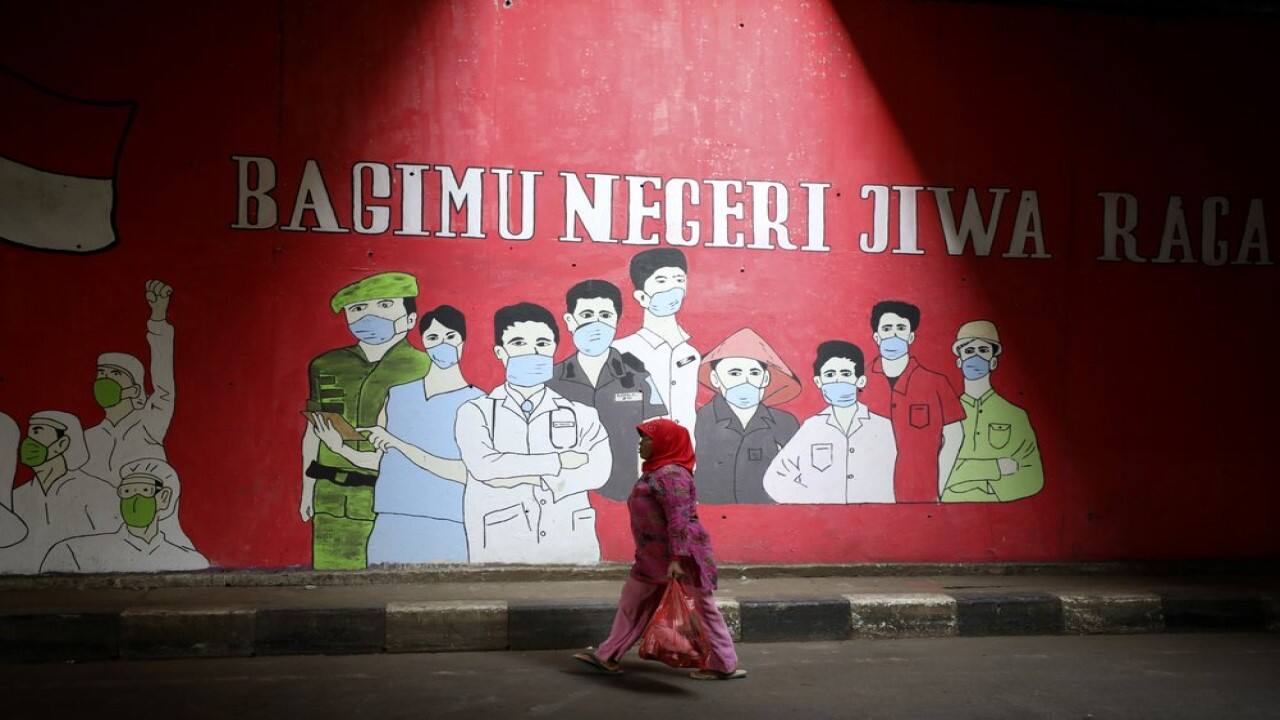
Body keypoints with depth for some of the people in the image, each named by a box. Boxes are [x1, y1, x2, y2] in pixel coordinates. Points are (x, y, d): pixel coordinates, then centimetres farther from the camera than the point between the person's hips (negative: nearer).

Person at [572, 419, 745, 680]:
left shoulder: (671, 474, -19)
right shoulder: (656, 472, 13)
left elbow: (679, 519, -25)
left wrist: (677, 558, -29)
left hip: (681, 552, -10)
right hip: (655, 555, 10)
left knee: (704, 607, 1)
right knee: (631, 602, 12)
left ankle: (725, 665, 11)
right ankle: (609, 657, 19)